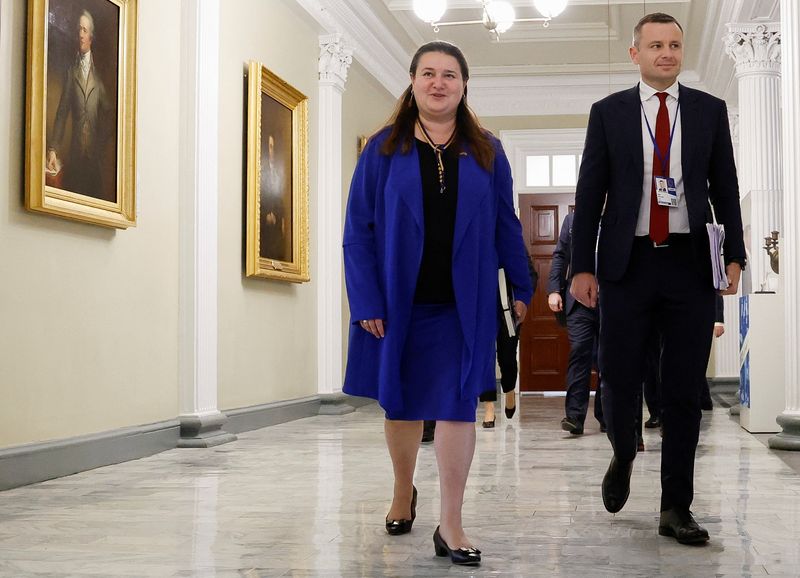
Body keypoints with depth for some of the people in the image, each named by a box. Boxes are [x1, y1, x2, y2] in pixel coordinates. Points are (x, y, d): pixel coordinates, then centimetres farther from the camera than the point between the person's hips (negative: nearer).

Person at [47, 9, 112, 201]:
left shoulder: (99, 71, 2)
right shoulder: (70, 71, 7)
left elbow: (108, 113, 5)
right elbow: (62, 112, 3)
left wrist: (102, 143, -3)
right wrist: (53, 149, -5)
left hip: (95, 149, -1)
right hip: (75, 149, 1)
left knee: (95, 192, 0)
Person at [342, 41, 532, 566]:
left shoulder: (487, 153, 5)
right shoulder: (384, 150, 0)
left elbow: (506, 225, 10)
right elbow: (359, 230, -3)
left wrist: (522, 286, 9)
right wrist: (367, 301, -10)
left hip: (463, 303, 0)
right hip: (399, 300, 0)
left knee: (456, 405, -4)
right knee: (400, 403, 13)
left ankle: (451, 525, 3)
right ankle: (404, 492, 38)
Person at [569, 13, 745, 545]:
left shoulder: (710, 111, 9)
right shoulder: (609, 112, 6)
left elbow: (725, 187, 10)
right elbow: (590, 193, 4)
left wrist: (735, 254, 0)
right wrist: (583, 266, -1)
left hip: (690, 265, 1)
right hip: (628, 263, -1)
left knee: (684, 390, 2)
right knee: (619, 380, 0)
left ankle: (676, 509, 11)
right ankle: (624, 456, 32)